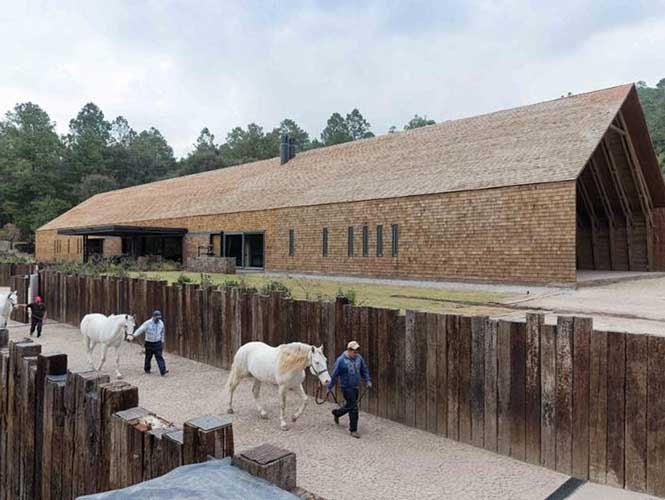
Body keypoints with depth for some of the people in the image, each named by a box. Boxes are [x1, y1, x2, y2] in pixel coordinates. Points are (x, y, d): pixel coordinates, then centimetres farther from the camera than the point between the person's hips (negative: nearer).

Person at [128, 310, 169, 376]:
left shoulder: (161, 323, -1)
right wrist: (133, 335, -40)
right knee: (148, 357, 13)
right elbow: (140, 330, -25)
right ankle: (147, 369, 37)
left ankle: (163, 371, -15)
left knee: (159, 357, -9)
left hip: (157, 343, 1)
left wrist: (162, 342, 16)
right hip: (149, 343, -1)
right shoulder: (147, 323, -13)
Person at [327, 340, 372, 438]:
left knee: (349, 405, 19)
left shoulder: (359, 358, 0)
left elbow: (364, 370, 12)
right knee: (353, 408, -6)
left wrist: (367, 380, 1)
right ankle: (353, 430, 7)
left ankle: (336, 413, 48)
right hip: (346, 387, -6)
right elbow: (335, 375, -10)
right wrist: (330, 387, -4)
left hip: (355, 387, 6)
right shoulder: (341, 360, -16)